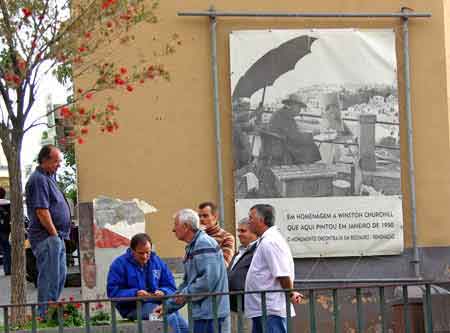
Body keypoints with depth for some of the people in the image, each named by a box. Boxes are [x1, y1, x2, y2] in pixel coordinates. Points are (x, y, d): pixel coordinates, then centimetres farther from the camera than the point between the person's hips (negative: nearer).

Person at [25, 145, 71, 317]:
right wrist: (54, 233, -16)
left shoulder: (49, 177, 16)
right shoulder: (39, 179, -15)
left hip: (56, 237, 10)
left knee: (60, 274, 15)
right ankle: (45, 315, -4)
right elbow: (42, 211, -20)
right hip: (46, 237, -10)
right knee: (50, 277, -8)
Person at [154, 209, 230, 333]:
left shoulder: (204, 244, -14)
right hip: (200, 312, 10)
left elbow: (209, 279, -24)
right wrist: (168, 306, 19)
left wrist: (186, 294, -12)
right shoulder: (192, 248, 19)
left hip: (208, 312, -10)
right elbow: (187, 283, 25)